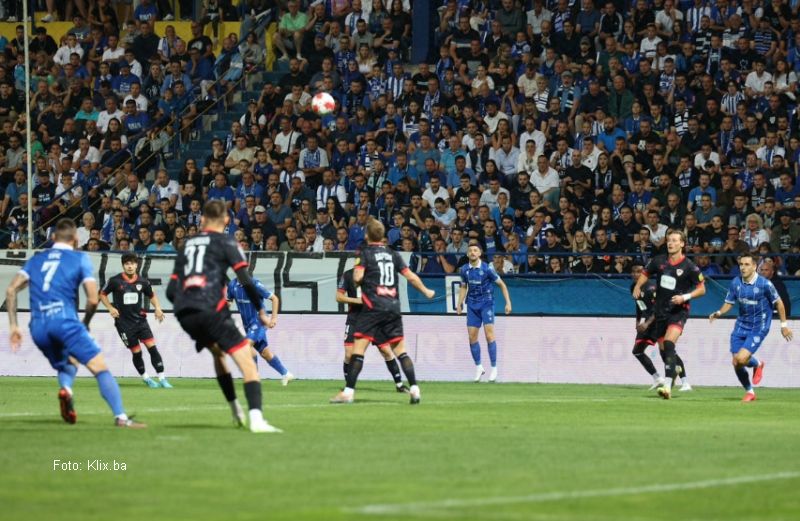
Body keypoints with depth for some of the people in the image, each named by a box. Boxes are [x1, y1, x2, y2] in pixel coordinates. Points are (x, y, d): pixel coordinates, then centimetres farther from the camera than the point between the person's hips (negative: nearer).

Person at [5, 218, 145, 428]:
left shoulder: (36, 259, 21)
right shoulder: (80, 259, 9)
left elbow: (11, 290, 10)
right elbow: (93, 299, 2)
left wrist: (13, 326, 11)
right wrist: (86, 323, 20)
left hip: (38, 327, 5)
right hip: (65, 321, -5)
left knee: (67, 365, 27)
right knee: (100, 368, -4)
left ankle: (65, 388, -7)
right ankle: (120, 417, -19)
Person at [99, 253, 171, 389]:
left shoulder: (142, 282, 2)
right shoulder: (115, 281, -6)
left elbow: (152, 295, 18)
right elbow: (102, 294, 5)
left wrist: (157, 308, 1)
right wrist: (111, 308, -8)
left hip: (140, 320, 2)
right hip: (124, 323, -2)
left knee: (152, 347, -11)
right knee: (136, 351, 1)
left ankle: (162, 379, -9)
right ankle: (146, 379, 22)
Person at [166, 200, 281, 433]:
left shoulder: (187, 244, 23)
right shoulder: (225, 242, 8)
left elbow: (171, 290, 20)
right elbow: (246, 280, -5)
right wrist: (261, 311, 6)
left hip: (184, 314, 6)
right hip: (211, 309, -6)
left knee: (217, 351, 33)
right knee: (247, 362, -6)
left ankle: (235, 409, 34)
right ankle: (256, 419, -25)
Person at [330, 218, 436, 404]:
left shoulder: (365, 253, -1)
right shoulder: (393, 254, 12)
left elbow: (357, 277, -11)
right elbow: (411, 277, 13)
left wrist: (356, 281, 13)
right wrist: (426, 291, 28)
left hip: (373, 307, -4)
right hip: (393, 308, 4)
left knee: (358, 348, -5)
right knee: (400, 350, 9)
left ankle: (348, 391, -11)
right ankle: (414, 388, 0)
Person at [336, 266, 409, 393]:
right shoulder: (348, 275, -1)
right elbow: (339, 297, -3)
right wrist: (357, 300, -16)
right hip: (354, 319, -1)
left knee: (386, 351, -4)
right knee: (349, 353, -7)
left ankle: (399, 384, 4)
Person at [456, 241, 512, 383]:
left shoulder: (487, 268, -11)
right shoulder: (464, 270, 1)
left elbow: (502, 284, -3)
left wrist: (508, 302, -8)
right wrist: (459, 303, 7)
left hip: (487, 303, -4)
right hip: (472, 305, 4)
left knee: (489, 335, -13)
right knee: (472, 337, 1)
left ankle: (494, 368, -6)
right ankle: (478, 367, 17)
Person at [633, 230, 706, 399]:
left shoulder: (689, 267, -9)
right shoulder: (659, 261, 3)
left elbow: (702, 289, -2)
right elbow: (645, 273, 21)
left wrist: (685, 297, -17)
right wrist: (638, 287, 3)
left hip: (678, 311, -5)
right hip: (661, 310, 5)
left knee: (669, 343, -25)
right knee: (662, 348, 12)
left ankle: (668, 387, -32)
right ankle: (675, 369, 47)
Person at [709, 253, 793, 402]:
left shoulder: (764, 284, -15)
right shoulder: (735, 283, -3)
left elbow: (778, 303, -3)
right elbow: (729, 303, 6)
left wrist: (784, 324, 0)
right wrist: (718, 313, -14)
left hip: (759, 328, -5)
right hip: (741, 326, 5)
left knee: (741, 359, -20)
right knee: (736, 363, -2)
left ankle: (757, 364, 16)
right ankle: (749, 392, 22)